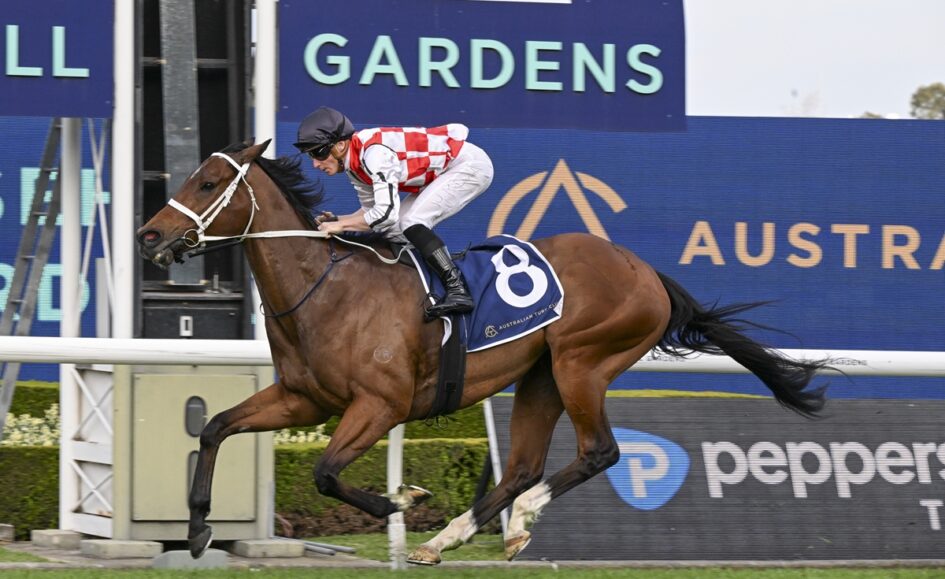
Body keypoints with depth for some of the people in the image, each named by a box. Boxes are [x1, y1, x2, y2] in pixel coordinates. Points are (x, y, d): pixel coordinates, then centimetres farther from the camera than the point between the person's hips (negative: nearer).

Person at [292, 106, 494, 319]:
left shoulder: (374, 152, -29)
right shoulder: (354, 164, 1)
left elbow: (386, 212, -34)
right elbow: (373, 209, 10)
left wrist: (341, 225, -25)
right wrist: (336, 220, -5)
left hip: (470, 165, -10)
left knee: (411, 221, -23)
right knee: (394, 230, 4)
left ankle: (458, 290, -25)